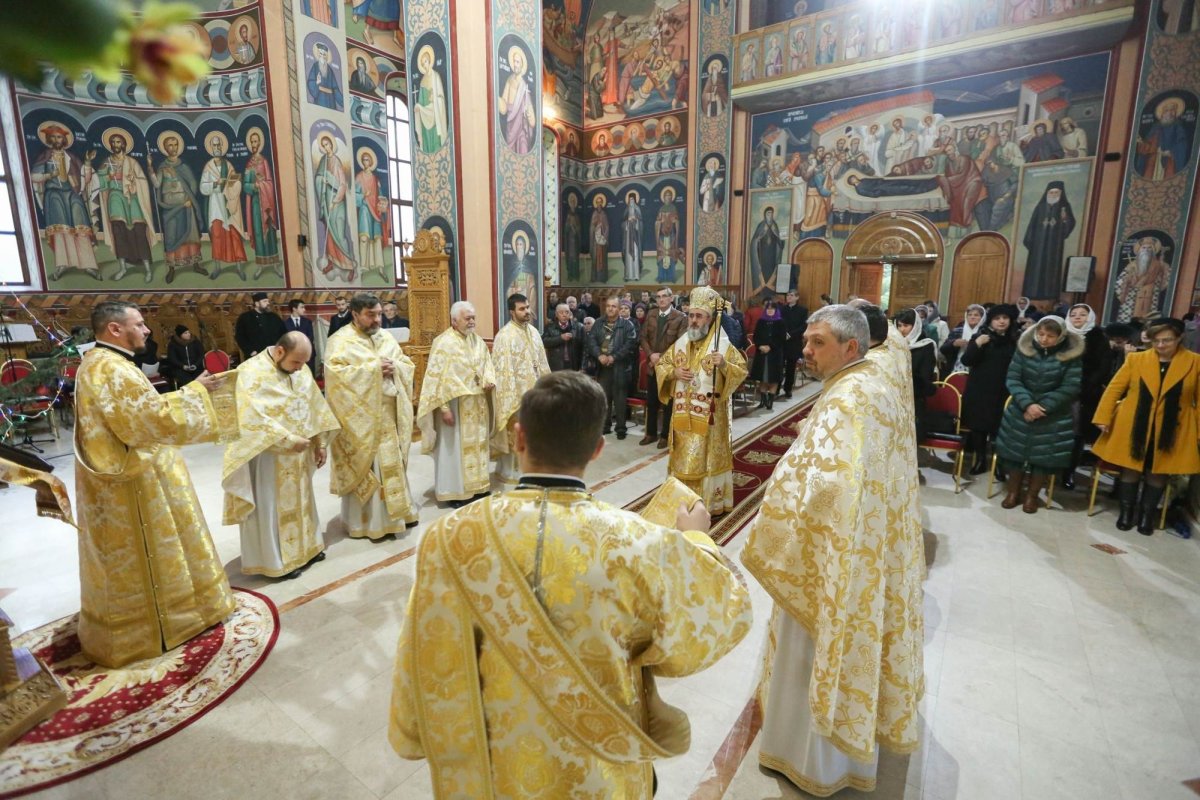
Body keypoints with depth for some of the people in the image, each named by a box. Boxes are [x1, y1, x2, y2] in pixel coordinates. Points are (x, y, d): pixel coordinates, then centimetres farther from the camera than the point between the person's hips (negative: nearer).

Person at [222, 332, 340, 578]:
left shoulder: (301, 370, 2)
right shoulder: (251, 372, -18)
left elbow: (315, 405, 8)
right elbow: (252, 417, -27)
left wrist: (319, 443, 7)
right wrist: (287, 439, -27)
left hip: (298, 454, 7)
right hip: (268, 455, -6)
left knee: (299, 501, 19)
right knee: (272, 507, 7)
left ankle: (305, 547, 35)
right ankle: (275, 560, 21)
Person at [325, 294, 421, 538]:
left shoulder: (385, 338, 12)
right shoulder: (340, 341, -7)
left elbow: (408, 365, 12)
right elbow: (336, 373, -21)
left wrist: (395, 367, -10)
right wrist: (373, 368, -21)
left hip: (389, 413, 6)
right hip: (361, 416, -6)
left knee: (392, 463, 13)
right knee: (367, 467, 1)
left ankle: (396, 512, 26)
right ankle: (368, 521, 14)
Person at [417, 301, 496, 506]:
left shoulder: (477, 340, 7)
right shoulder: (444, 343, -14)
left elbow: (487, 363, 16)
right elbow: (438, 378, -16)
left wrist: (489, 380, -7)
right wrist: (444, 408, -19)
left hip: (477, 405, 7)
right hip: (455, 405, -7)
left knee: (477, 444, 15)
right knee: (455, 447, 2)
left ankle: (477, 486, 27)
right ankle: (455, 491, 14)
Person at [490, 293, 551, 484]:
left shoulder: (533, 331, 8)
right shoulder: (505, 335, -15)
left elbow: (541, 360, 14)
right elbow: (503, 368, -17)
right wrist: (512, 396, -20)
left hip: (533, 389, 7)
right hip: (516, 391, -7)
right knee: (515, 432, 2)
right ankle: (510, 470, 16)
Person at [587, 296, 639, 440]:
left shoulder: (627, 324, -1)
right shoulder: (598, 323, 10)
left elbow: (630, 345, -10)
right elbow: (591, 340, 1)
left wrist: (614, 357, -17)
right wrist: (599, 355, -16)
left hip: (619, 367, -4)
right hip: (602, 366, 4)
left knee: (620, 398, 0)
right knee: (603, 397, 12)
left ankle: (621, 428, 9)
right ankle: (605, 425, 23)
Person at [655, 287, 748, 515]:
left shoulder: (724, 346, -7)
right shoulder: (680, 344, 6)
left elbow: (742, 371, -8)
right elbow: (660, 365, 12)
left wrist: (724, 365, -27)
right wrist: (674, 372, -8)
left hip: (710, 416, -4)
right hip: (683, 415, 4)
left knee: (707, 458, 3)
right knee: (683, 457, 12)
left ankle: (709, 502, 16)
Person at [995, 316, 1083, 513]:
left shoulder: (1072, 355, -8)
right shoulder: (1024, 348, -5)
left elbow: (1071, 387, -12)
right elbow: (1012, 379, -8)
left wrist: (1043, 406, -19)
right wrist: (1027, 404, -20)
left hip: (1053, 417, -1)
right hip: (1020, 412, 1)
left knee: (1044, 455, 2)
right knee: (1014, 450, 7)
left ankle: (1032, 495, 20)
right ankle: (1013, 492, 24)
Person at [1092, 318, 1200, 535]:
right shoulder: (1136, 359, -2)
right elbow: (1114, 389, 0)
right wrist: (1103, 418, -5)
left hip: (1171, 432, 0)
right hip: (1133, 428, 0)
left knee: (1158, 473, 11)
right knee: (1130, 470, 7)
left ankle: (1147, 514, 26)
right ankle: (1126, 512, 22)